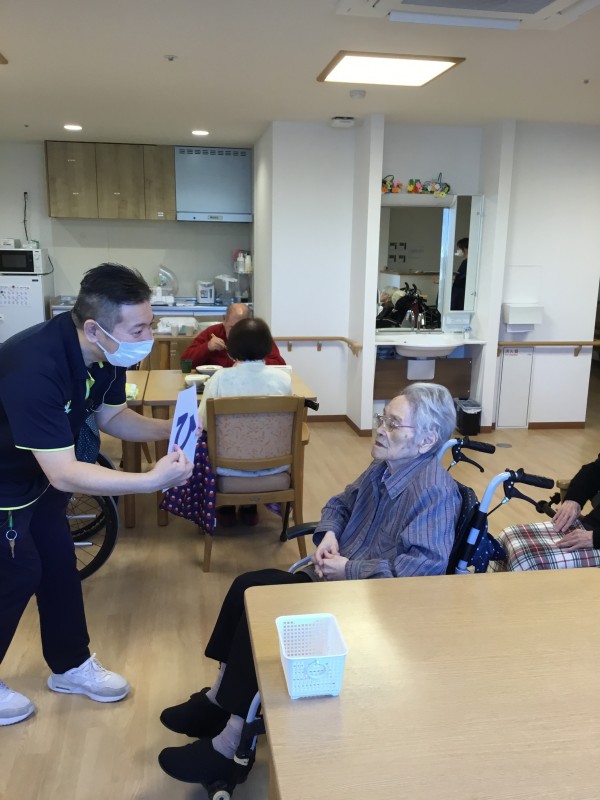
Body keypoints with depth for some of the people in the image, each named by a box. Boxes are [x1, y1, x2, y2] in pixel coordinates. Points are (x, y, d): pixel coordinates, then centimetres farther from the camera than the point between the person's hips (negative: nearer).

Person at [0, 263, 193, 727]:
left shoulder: (107, 355, -15)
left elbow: (111, 416, 2)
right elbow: (64, 474, -40)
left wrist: (168, 429, -15)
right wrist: (152, 481, -46)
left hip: (38, 471, 8)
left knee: (59, 563, 14)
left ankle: (71, 665, 32)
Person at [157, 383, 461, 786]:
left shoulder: (435, 490, -22)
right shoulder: (385, 466, 8)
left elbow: (426, 565, -32)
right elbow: (341, 503, 22)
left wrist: (350, 570, -24)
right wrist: (328, 534, -1)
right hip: (341, 580, 10)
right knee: (249, 588, -2)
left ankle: (229, 743, -5)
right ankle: (219, 700, 11)